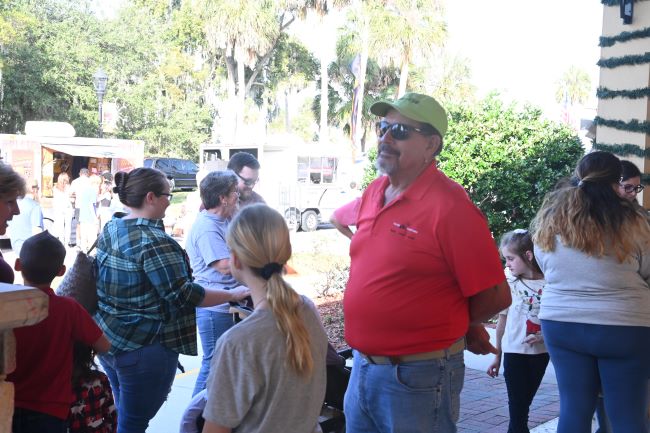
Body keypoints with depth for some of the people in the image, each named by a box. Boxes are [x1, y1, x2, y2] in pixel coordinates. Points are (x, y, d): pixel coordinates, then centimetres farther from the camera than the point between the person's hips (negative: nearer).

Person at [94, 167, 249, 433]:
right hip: (144, 348, -9)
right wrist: (234, 294, -13)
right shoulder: (153, 241, -21)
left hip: (107, 339, 9)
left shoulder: (110, 229, 6)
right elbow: (183, 295, -22)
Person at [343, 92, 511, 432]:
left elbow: (494, 296, -16)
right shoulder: (373, 193, 5)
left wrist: (452, 327, 1)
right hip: (363, 366, 7)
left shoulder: (450, 207, -19)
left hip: (418, 378, -7)